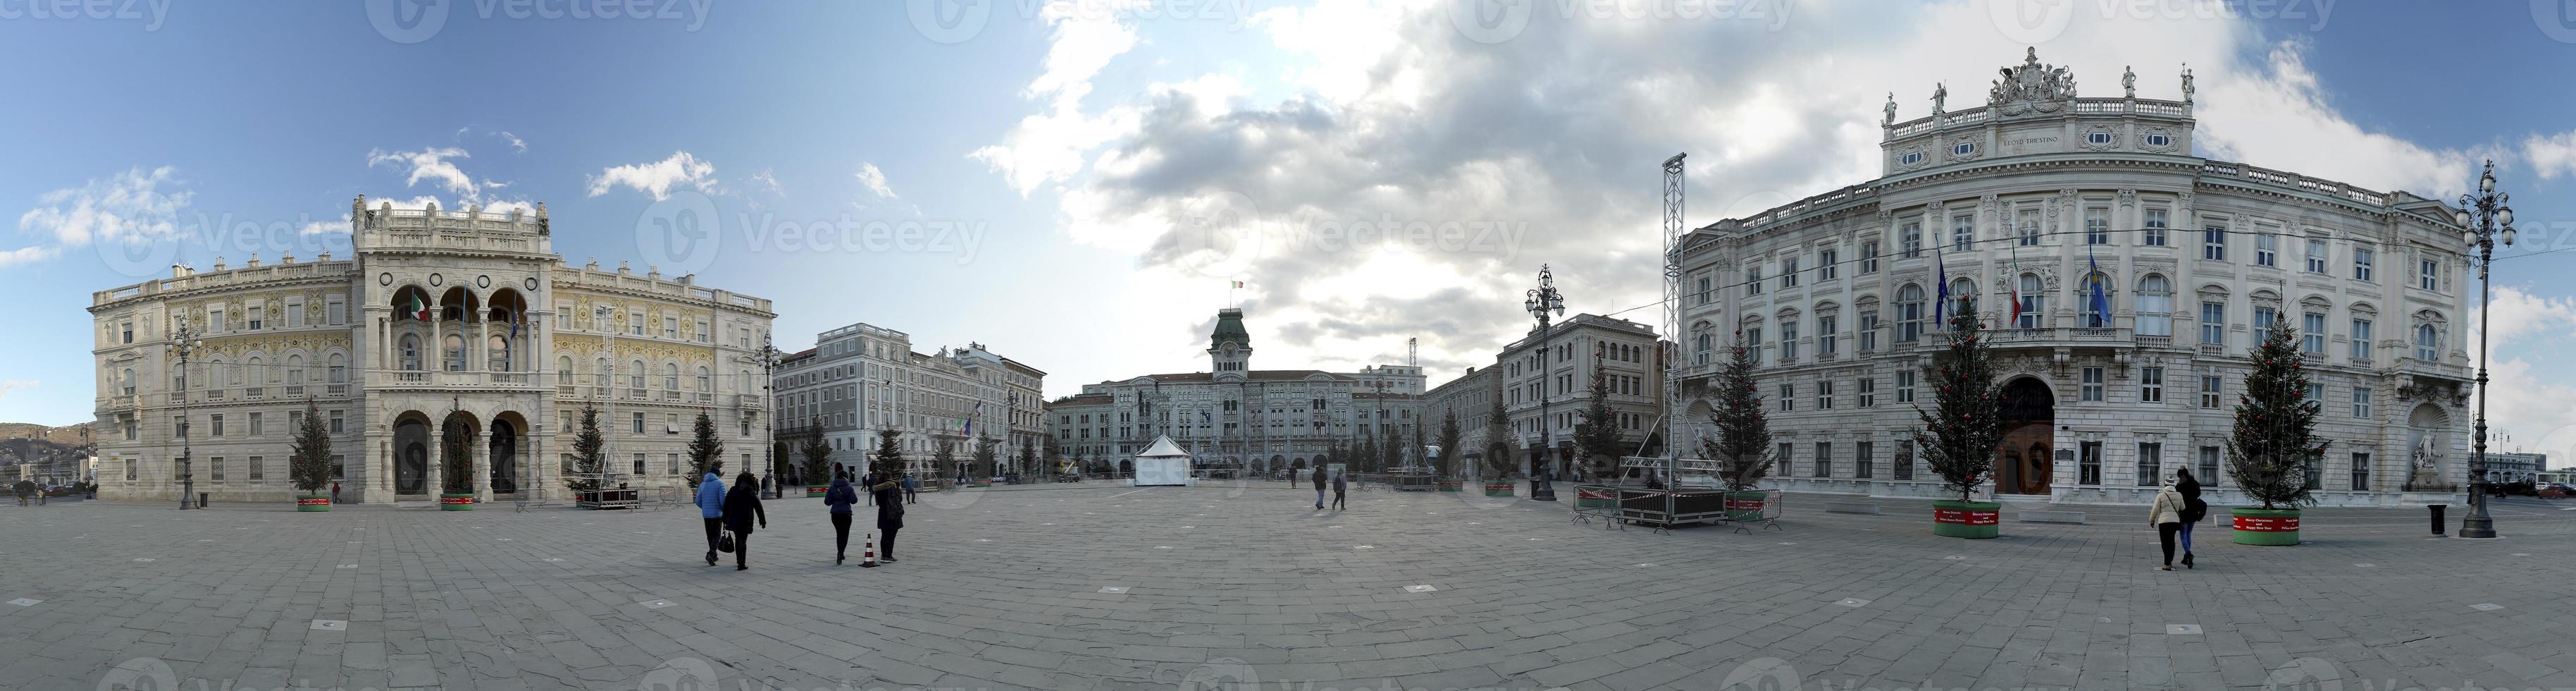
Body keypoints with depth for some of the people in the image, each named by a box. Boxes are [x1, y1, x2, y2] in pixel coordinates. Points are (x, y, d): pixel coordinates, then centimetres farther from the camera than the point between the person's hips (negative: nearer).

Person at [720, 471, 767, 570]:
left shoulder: (732, 491, 5)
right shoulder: (751, 493, -6)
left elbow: (726, 506, 7)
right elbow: (759, 509, -3)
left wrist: (725, 520, 13)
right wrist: (763, 521, 4)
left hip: (733, 521, 4)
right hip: (745, 522, -4)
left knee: (738, 540, 19)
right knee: (743, 542, 0)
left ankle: (739, 561, 26)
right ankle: (741, 564, -5)